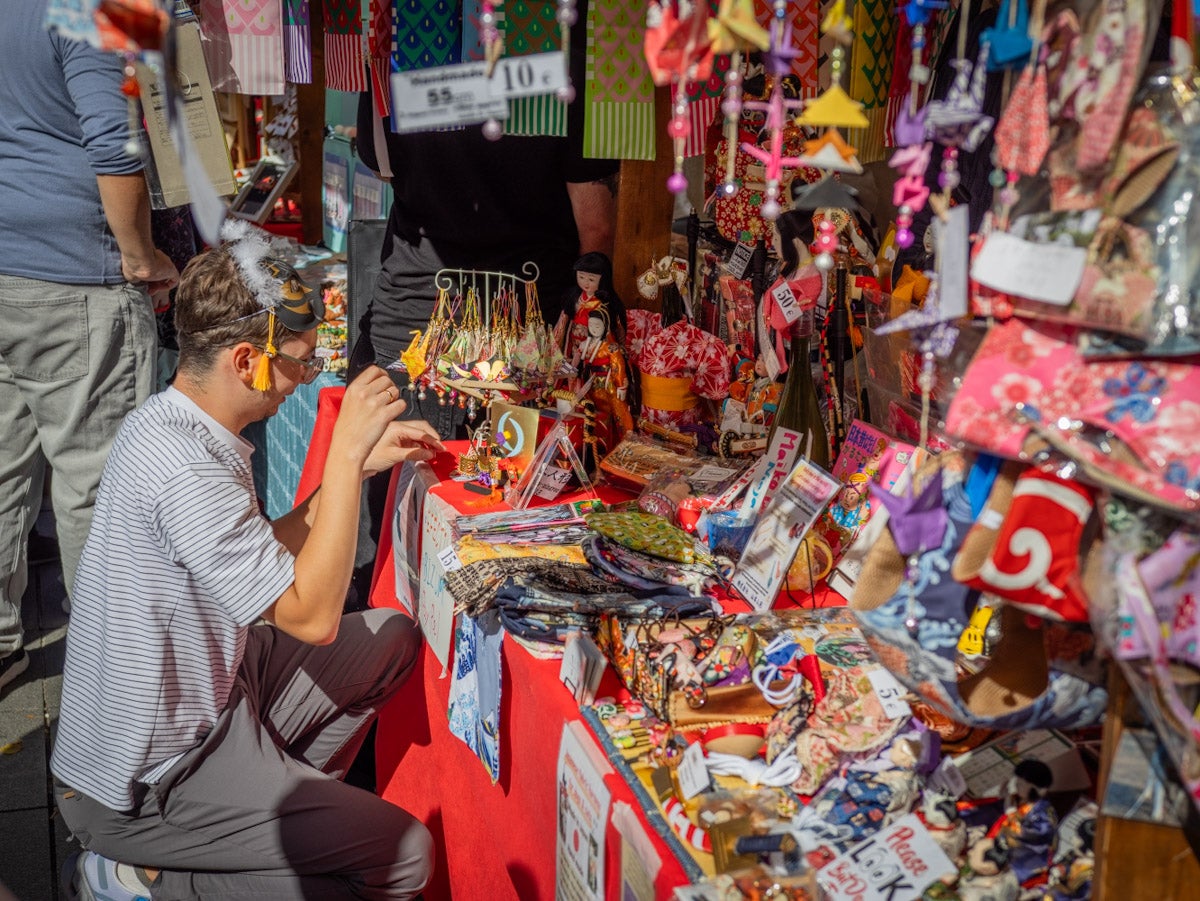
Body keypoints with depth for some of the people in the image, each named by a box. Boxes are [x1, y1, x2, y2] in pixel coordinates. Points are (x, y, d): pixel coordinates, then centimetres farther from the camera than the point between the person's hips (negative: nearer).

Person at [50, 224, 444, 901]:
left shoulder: (174, 422, 2)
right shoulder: (181, 472, -30)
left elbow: (264, 557, 10)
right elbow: (311, 615, -28)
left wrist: (360, 464, 2)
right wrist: (346, 451, -27)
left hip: (201, 689, 10)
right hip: (145, 780, -10)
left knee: (393, 638, 11)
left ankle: (285, 801, 12)